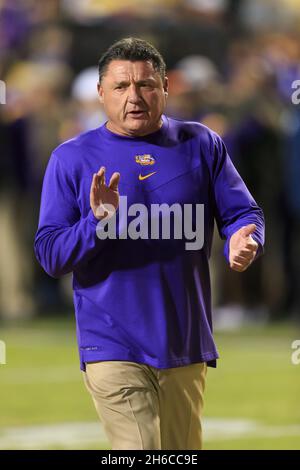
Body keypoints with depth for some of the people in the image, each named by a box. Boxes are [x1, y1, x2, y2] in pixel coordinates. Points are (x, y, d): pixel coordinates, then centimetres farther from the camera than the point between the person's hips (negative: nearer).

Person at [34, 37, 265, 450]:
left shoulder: (201, 144, 6)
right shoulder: (72, 158, 0)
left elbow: (243, 212, 8)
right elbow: (49, 255, -3)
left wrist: (244, 240, -16)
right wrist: (98, 222, -22)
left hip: (188, 345, 3)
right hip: (115, 348, -3)